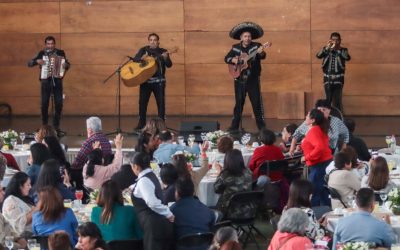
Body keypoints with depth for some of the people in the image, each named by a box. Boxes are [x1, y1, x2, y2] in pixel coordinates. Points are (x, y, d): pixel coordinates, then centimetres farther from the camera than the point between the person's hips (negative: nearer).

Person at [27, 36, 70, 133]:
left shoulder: (60, 53, 4)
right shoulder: (42, 53, 4)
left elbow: (67, 64, 7)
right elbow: (29, 63, 3)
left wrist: (65, 65, -17)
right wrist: (37, 61, -17)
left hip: (57, 81, 0)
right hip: (45, 81, 0)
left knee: (59, 104, -3)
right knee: (44, 104, -1)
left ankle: (56, 126, 8)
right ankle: (44, 126, 11)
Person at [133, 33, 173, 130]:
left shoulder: (162, 52, 1)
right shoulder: (143, 50, 6)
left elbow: (169, 65, -8)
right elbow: (135, 59, -3)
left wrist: (166, 58, -30)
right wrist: (142, 58, -25)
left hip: (159, 81, -1)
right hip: (145, 80, 1)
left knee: (161, 102, -1)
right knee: (142, 102, 4)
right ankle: (141, 123, 14)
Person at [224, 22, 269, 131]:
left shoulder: (256, 46, -4)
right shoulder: (235, 48, 6)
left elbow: (262, 56, -20)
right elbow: (226, 58, 8)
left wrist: (261, 53, -44)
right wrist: (233, 60, -13)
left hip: (253, 79, -2)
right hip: (239, 79, 2)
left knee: (257, 102, -3)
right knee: (239, 103, 9)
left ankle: (261, 125, 3)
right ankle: (235, 125, 16)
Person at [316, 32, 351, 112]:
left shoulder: (343, 50, 3)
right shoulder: (326, 49, 7)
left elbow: (347, 58, -19)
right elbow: (318, 56, -12)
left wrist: (337, 49, -25)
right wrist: (327, 47, -24)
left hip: (338, 79, -2)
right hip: (328, 79, 2)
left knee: (337, 101, -7)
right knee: (328, 100, 8)